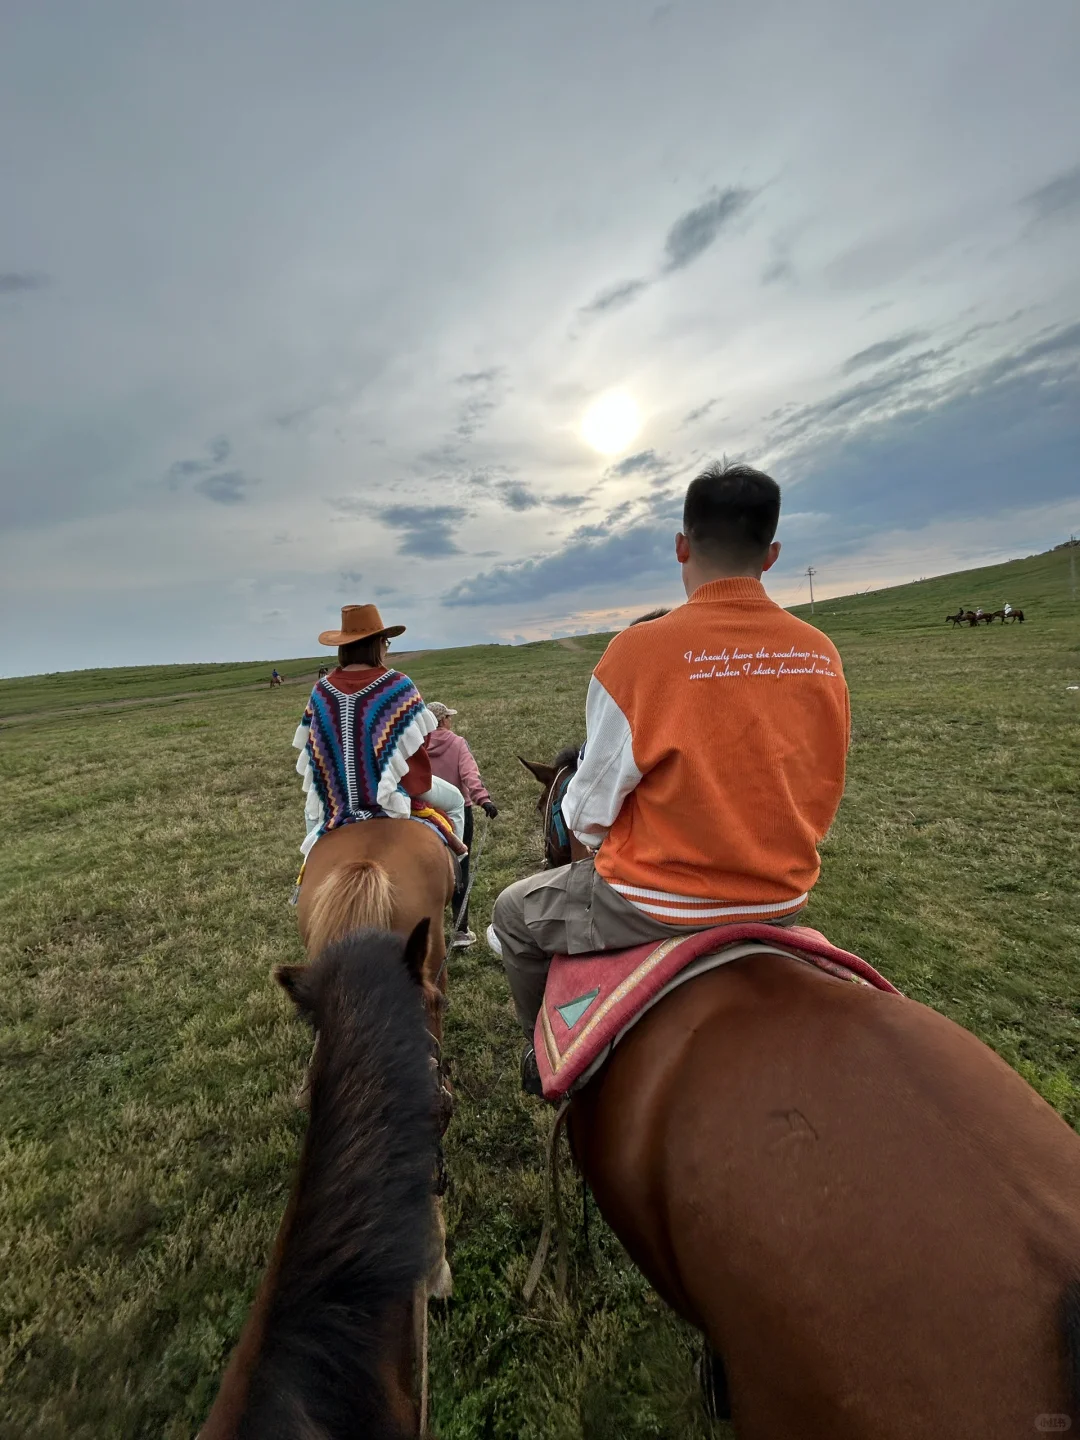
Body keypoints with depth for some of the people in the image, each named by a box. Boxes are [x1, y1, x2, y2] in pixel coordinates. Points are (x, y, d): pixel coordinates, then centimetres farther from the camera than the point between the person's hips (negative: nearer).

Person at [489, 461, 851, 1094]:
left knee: (514, 911, 20)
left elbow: (589, 812, -13)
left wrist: (588, 828, 9)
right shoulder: (823, 654, -5)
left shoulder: (639, 650, -22)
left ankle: (549, 1057, 39)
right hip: (784, 899, 6)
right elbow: (824, 801, 7)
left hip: (660, 907, -5)